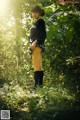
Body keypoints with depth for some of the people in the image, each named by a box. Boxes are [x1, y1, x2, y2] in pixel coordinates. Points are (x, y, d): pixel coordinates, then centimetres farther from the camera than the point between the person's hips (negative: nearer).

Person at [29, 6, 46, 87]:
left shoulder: (40, 21, -6)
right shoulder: (37, 22, 21)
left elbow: (43, 35, -16)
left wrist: (35, 43, -21)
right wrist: (32, 44, 17)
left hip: (37, 45, -10)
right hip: (35, 46, 10)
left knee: (37, 65, -14)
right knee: (39, 66, 9)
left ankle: (36, 84, -17)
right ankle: (40, 83, 13)